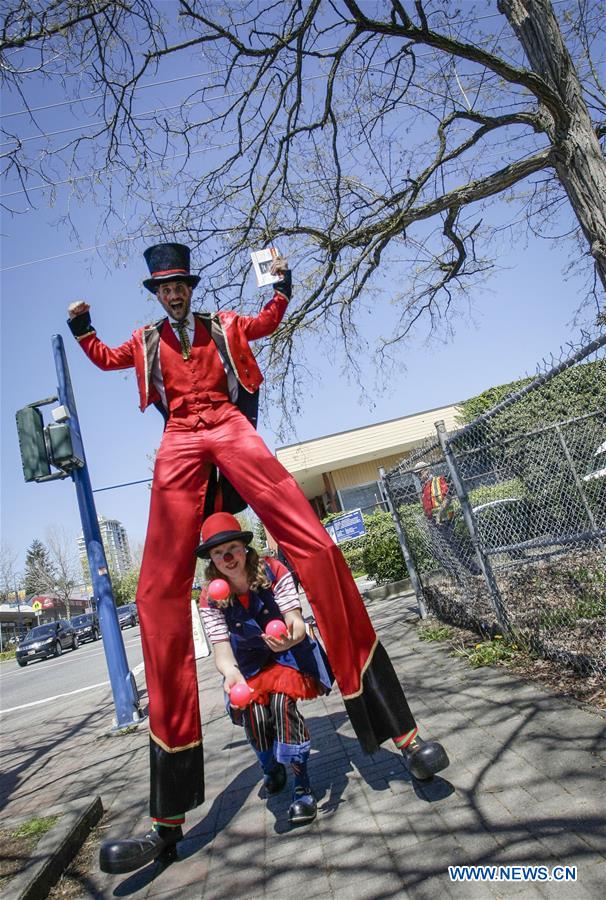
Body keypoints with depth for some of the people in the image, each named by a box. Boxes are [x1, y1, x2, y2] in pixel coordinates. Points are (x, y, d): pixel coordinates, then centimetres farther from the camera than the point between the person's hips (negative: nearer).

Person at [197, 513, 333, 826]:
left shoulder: (273, 571, -21)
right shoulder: (210, 599, -15)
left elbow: (296, 621, -25)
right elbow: (221, 647, -20)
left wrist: (290, 637, -50)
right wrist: (230, 672, -43)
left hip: (289, 653, -2)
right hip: (249, 665, 2)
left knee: (282, 701, -26)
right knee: (254, 713, -18)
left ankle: (303, 788, -11)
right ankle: (272, 771, 16)